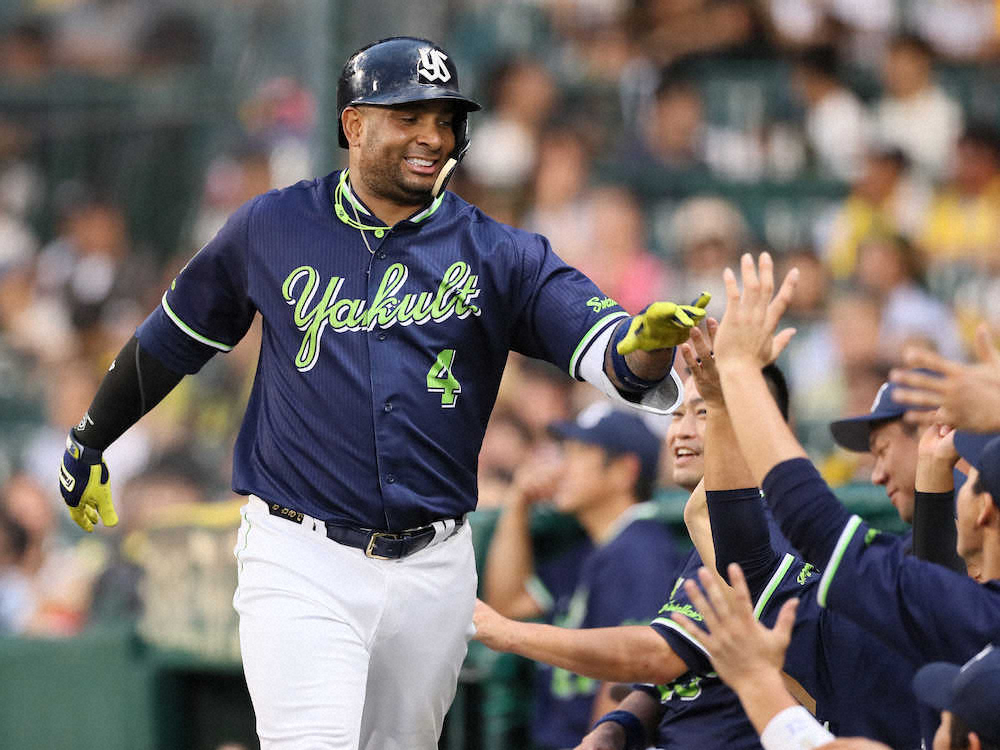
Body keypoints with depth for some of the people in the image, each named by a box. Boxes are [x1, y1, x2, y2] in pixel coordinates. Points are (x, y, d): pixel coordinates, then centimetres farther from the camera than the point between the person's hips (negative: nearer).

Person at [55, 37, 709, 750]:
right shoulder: (272, 229, 2)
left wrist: (648, 339, -37)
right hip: (300, 560, -2)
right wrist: (87, 443, 24)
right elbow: (175, 337, 17)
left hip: (434, 568, 2)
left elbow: (608, 352, -13)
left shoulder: (499, 256, 1)